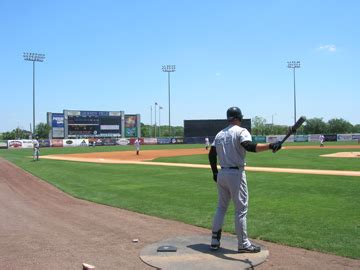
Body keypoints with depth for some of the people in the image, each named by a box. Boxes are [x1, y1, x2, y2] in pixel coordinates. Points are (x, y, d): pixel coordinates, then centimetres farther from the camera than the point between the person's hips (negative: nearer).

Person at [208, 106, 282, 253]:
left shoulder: (220, 134, 12)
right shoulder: (241, 131, -8)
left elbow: (211, 155, 12)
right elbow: (249, 146, -28)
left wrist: (215, 173, 20)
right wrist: (270, 146, -38)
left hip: (221, 174, 7)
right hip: (236, 174, -7)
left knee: (221, 207, 16)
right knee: (241, 209, 2)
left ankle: (215, 240, 19)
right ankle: (243, 244, 8)